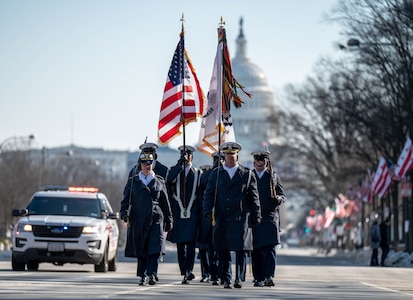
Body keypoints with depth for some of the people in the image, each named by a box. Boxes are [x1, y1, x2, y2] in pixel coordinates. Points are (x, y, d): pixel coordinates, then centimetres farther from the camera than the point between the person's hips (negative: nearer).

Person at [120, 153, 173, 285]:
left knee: (154, 248, -14)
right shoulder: (133, 181, 10)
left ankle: (151, 274, -18)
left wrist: (169, 220, 13)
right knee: (140, 250, 4)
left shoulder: (159, 181, 10)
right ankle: (143, 276, 13)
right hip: (138, 219, 1)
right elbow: (126, 200, 8)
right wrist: (124, 213, -10)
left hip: (155, 219, -1)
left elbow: (165, 202, 14)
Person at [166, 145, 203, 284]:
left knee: (191, 242, -13)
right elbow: (169, 180, -14)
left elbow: (200, 194, 7)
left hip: (192, 213, -1)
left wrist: (200, 213, 1)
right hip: (177, 213, 1)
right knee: (180, 244, 5)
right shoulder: (175, 170, 9)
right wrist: (180, 164, -16)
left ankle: (188, 270, -21)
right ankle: (184, 272, 14)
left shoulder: (197, 172, 10)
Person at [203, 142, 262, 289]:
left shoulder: (247, 174, 9)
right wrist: (208, 212, -6)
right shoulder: (215, 174, 12)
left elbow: (254, 198, 10)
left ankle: (239, 278, -2)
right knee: (223, 252, 1)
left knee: (241, 249, -8)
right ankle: (226, 280, 7)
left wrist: (256, 217, 5)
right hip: (221, 220, 1)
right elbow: (208, 194, 8)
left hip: (241, 219, -1)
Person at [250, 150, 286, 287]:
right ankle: (259, 278, 8)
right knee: (256, 250, 2)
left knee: (270, 248, -11)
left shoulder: (273, 176, 9)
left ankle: (269, 277, -15)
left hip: (270, 217, -1)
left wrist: (278, 199, -15)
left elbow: (283, 196, 9)